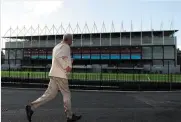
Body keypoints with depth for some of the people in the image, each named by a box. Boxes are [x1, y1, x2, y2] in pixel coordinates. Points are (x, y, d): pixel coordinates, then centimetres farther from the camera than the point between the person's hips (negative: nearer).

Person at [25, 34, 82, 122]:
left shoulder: (57, 46, 22)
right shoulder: (65, 46, -8)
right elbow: (58, 56, -25)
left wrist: (69, 61, 20)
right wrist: (66, 67, -21)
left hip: (54, 74, 9)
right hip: (60, 74, -9)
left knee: (50, 94, 8)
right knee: (66, 94, 2)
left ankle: (31, 107, 1)